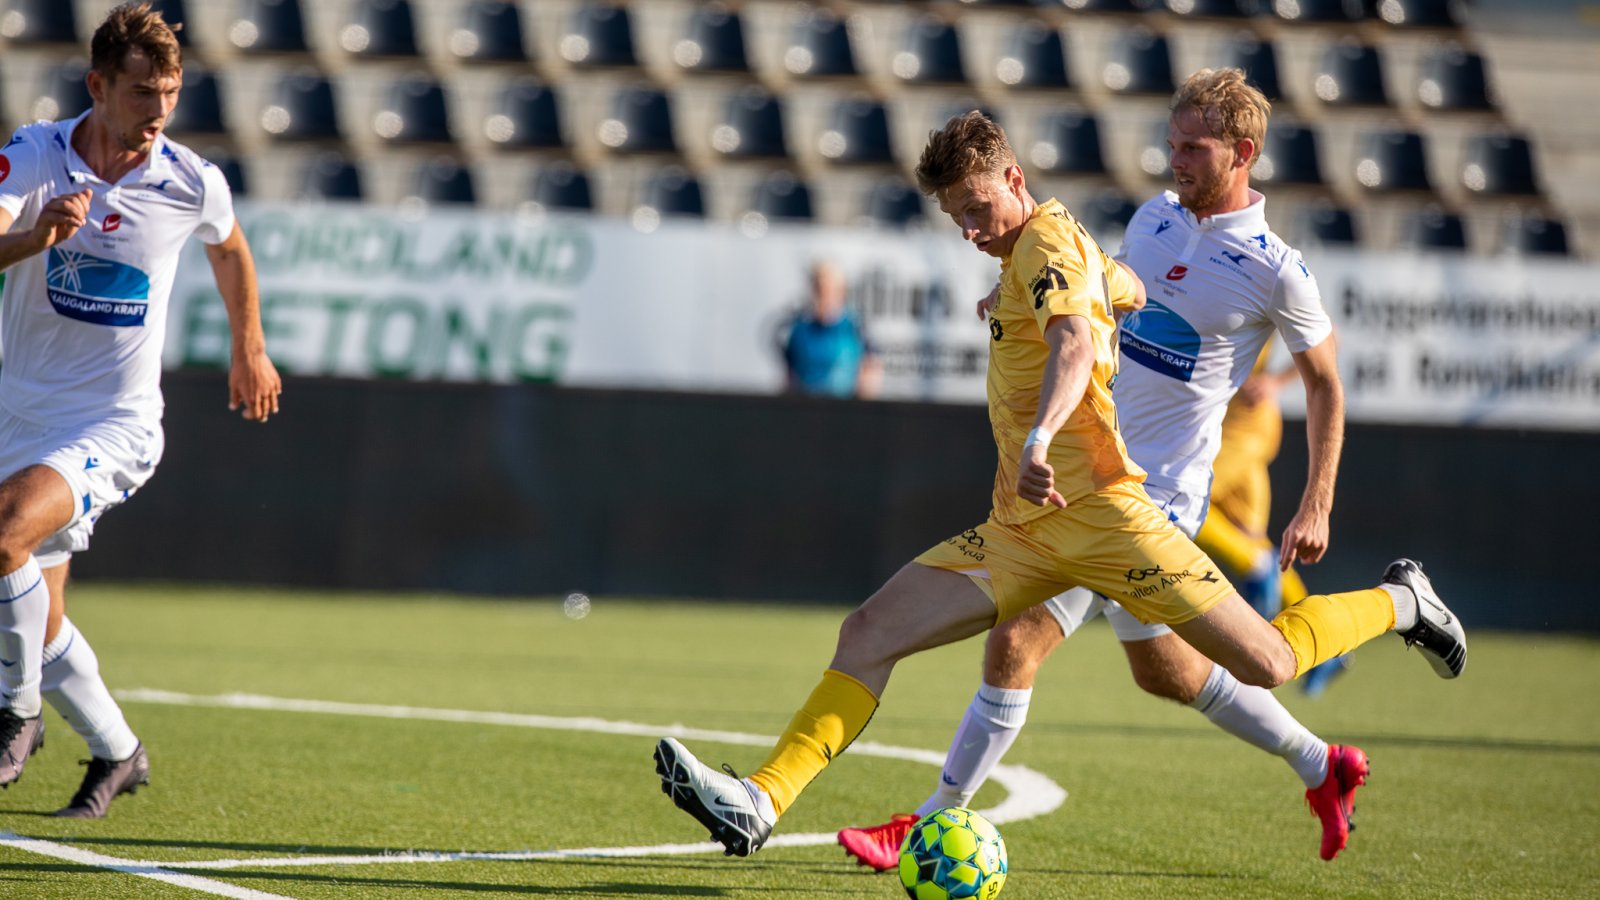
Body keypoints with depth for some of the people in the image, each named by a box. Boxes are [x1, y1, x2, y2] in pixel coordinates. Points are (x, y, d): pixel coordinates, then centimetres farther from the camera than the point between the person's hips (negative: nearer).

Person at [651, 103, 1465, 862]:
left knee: (1265, 664, -5)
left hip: (1093, 509, -9)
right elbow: (1132, 292, 35)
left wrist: (1040, 438, -47)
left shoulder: (1046, 238, -10)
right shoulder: (1052, 249, 17)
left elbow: (1073, 345, -29)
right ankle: (758, 805, -14)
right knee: (867, 634, -7)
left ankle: (1397, 603, 23)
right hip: (1020, 532, 9)